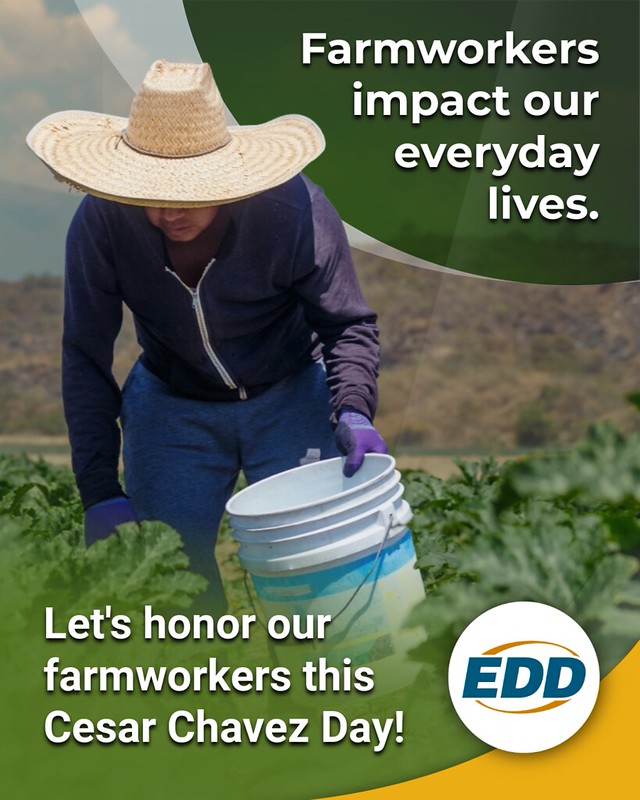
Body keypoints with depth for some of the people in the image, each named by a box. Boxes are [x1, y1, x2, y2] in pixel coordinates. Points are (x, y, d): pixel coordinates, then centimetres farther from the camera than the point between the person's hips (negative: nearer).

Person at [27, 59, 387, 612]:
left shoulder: (295, 211, -27)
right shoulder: (101, 222, -22)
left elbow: (348, 323, -14)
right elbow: (85, 358, -13)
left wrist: (353, 410, -34)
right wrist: (100, 492, -17)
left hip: (290, 400, -1)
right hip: (171, 407, 1)